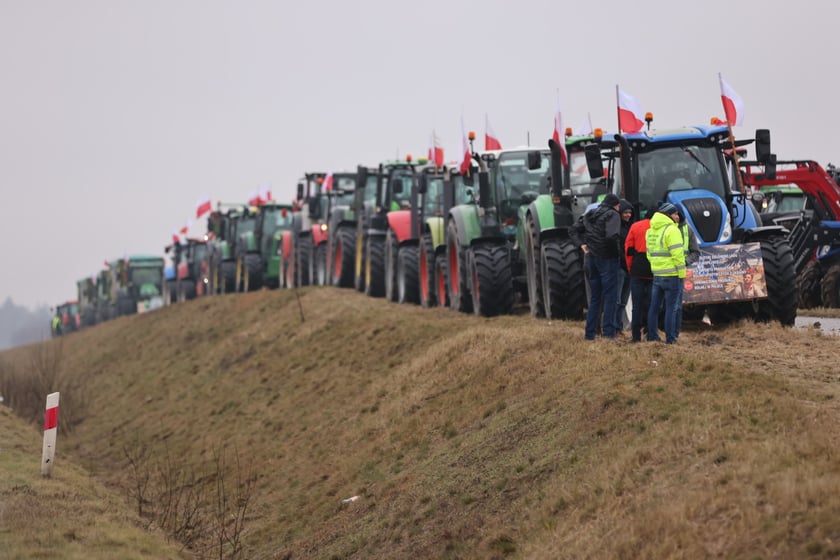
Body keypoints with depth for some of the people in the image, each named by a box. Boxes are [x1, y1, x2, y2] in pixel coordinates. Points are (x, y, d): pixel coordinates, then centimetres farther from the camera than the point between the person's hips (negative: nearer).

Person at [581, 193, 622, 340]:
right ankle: (608, 331, -6)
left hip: (593, 257, 7)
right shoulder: (612, 215, -10)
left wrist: (583, 243, 13)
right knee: (609, 295, -2)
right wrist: (617, 250, -9)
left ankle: (589, 332, 13)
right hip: (608, 258, -7)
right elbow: (612, 236, -24)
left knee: (594, 296, 13)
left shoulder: (590, 214, 11)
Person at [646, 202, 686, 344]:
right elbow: (677, 254, -17)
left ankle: (652, 337, 17)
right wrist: (682, 273, -11)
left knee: (654, 307, 13)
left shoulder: (651, 231, 14)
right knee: (672, 307, -2)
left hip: (656, 274, 7)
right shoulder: (672, 230, -13)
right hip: (672, 275, -7)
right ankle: (670, 339, -2)